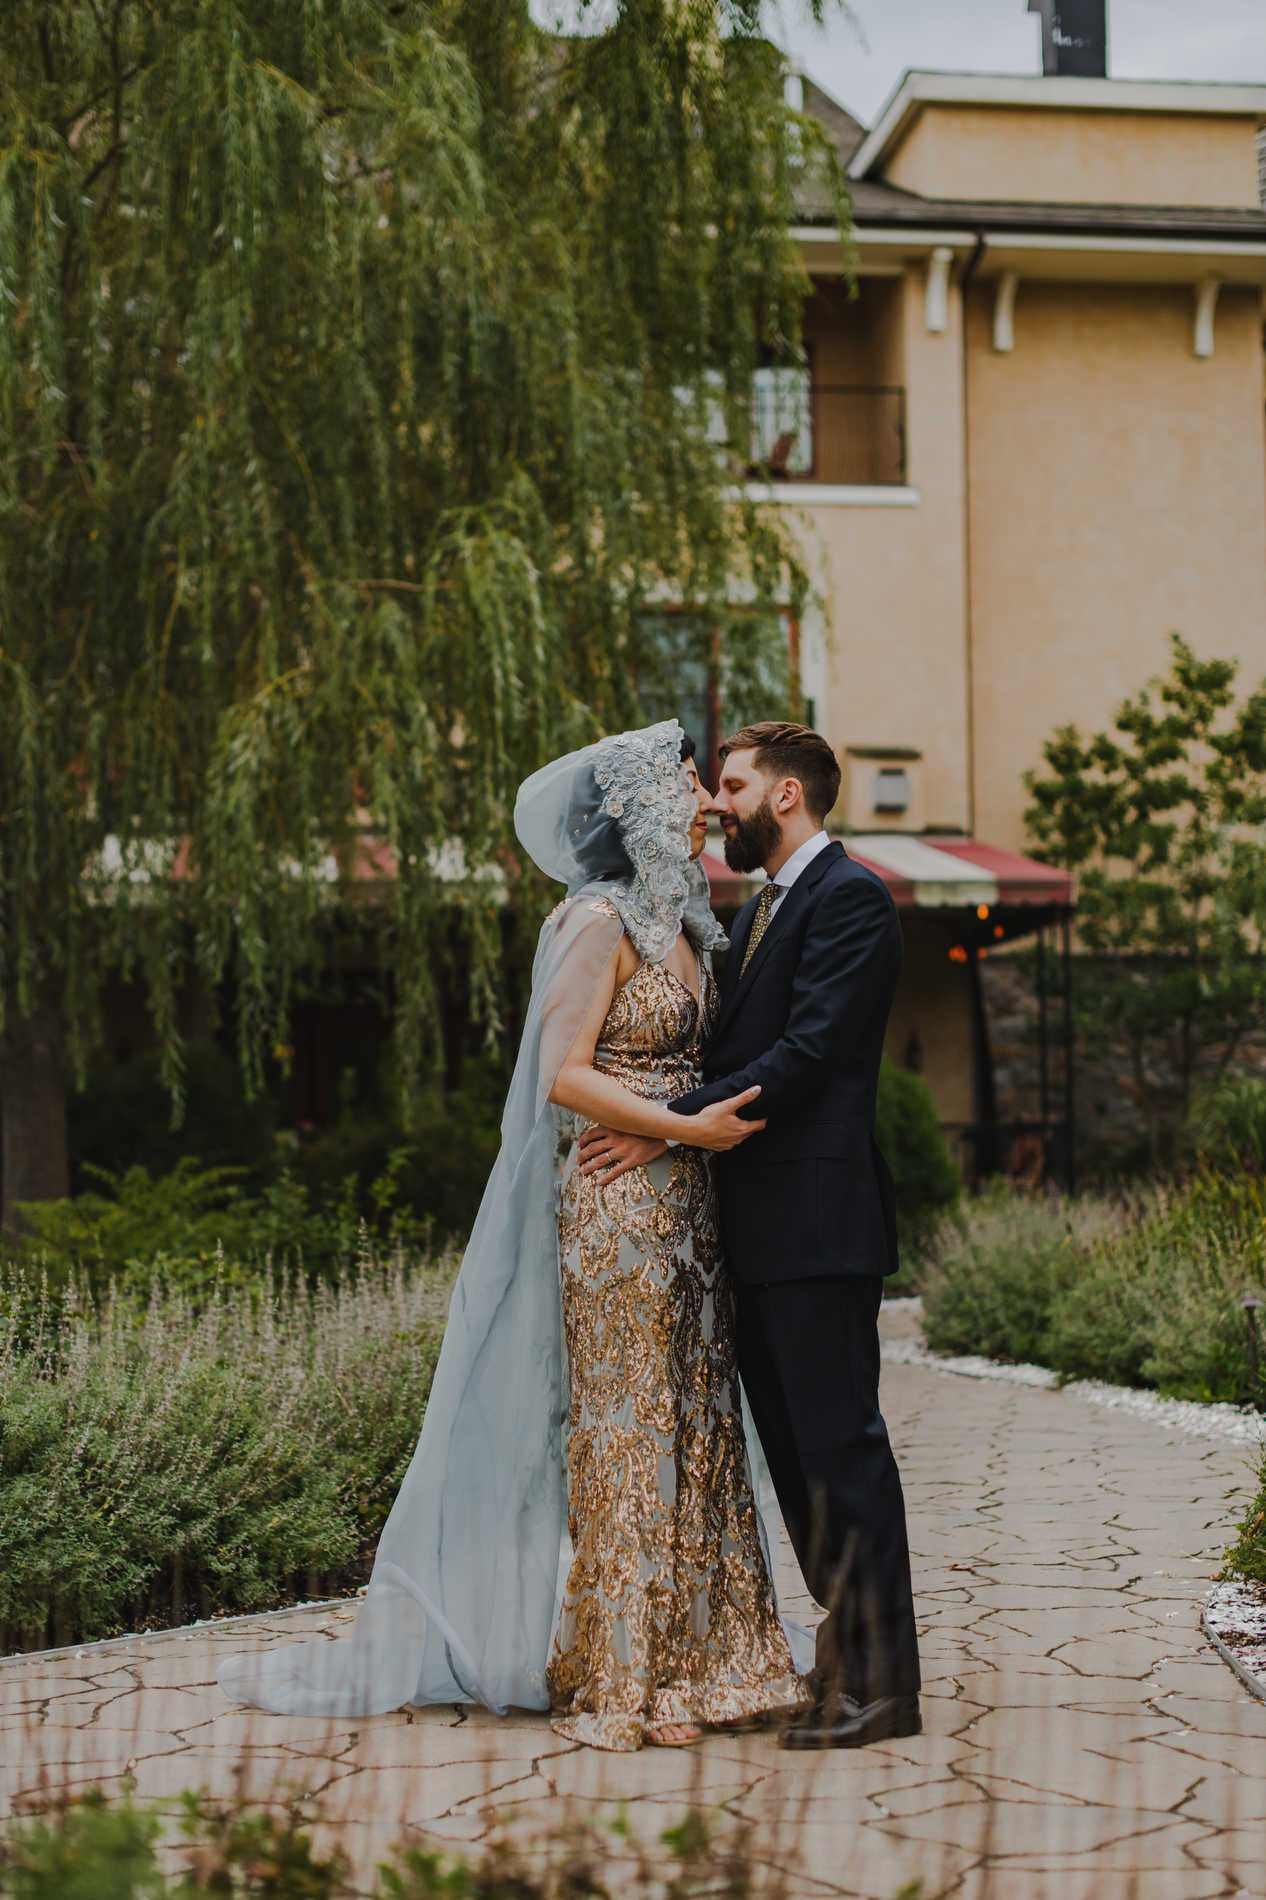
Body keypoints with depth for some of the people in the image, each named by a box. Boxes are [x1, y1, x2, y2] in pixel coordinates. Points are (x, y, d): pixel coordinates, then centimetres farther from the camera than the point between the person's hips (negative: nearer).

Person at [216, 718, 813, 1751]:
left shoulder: (681, 920, 15)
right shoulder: (600, 920, -11)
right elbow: (564, 1076, -16)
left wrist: (718, 1125, 6)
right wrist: (687, 1127, -18)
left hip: (685, 1203, 8)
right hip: (619, 1206, -8)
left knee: (696, 1423, 10)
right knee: (624, 1431, -3)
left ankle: (696, 1656, 18)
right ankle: (620, 1676, 6)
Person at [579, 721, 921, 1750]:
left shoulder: (850, 898, -10)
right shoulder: (761, 907, 21)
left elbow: (805, 1054, -18)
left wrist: (671, 1125, -18)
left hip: (818, 1221, -10)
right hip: (762, 1230, 10)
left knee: (842, 1443, -6)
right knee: (792, 1445, 12)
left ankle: (880, 1684, 0)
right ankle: (850, 1655, 20)